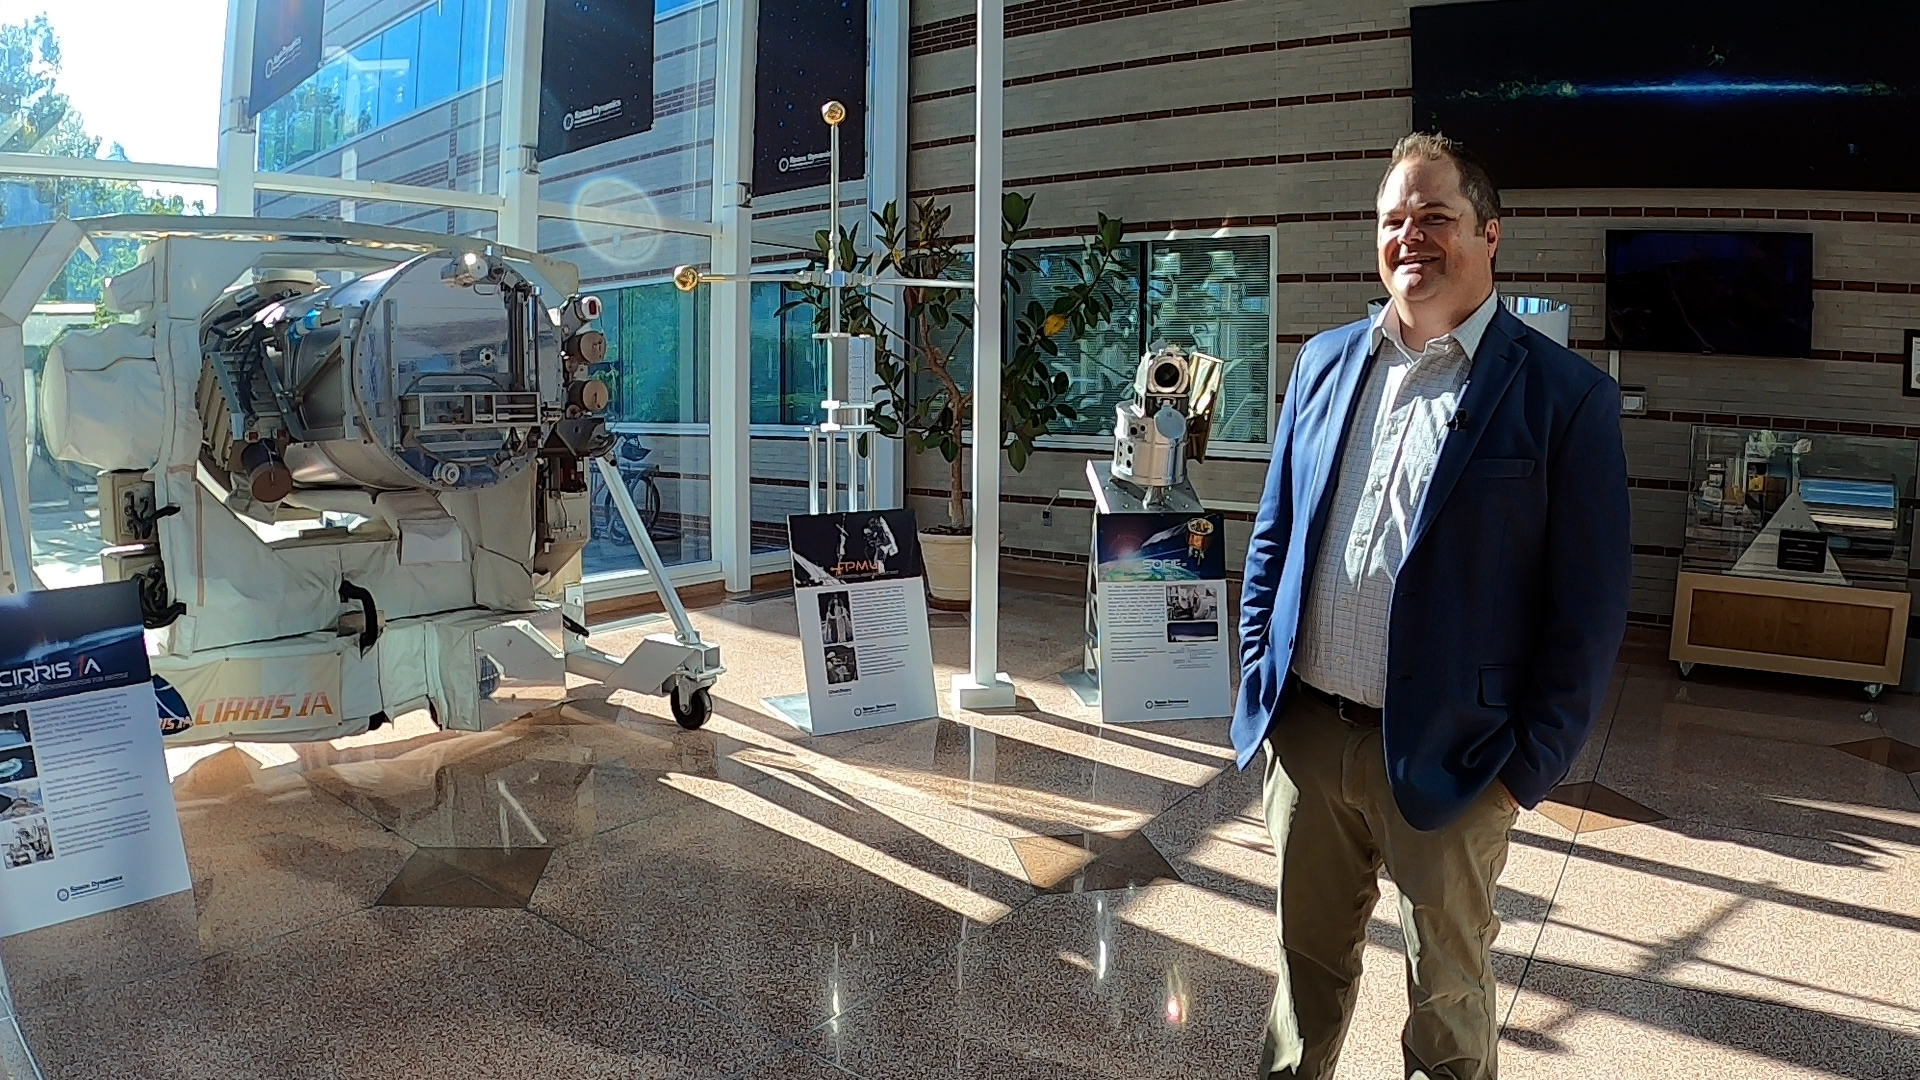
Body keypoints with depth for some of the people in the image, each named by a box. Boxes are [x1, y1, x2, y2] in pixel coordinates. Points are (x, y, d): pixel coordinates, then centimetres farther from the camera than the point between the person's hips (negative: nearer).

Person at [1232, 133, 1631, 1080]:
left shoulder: (1566, 396, -8)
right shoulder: (1325, 363, 7)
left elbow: (1589, 607, -7)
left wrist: (1529, 766, -9)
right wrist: (1257, 680, 6)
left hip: (1446, 757, -3)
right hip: (1303, 734, 4)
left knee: (1447, 990, 15)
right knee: (1308, 955, 20)